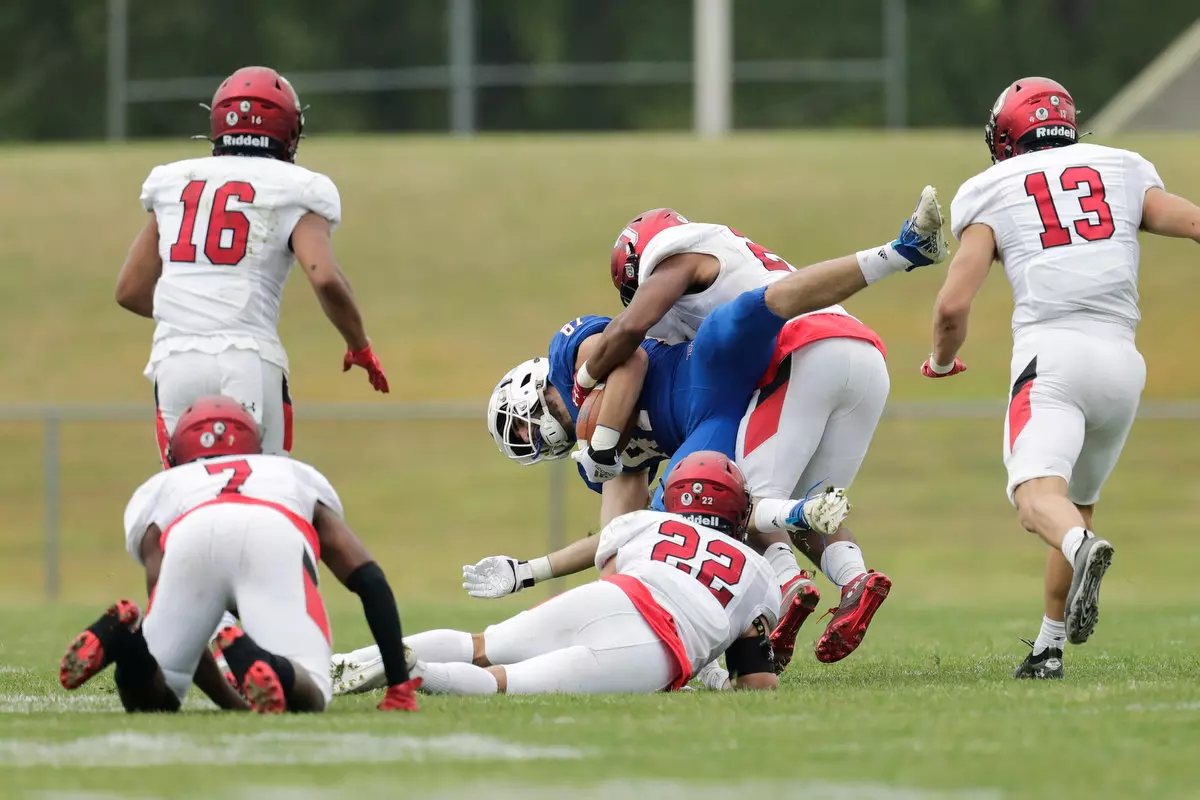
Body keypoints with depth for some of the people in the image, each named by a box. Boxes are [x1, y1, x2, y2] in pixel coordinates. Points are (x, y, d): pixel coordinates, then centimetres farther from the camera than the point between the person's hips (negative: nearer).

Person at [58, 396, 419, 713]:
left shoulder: (157, 493, 42)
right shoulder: (298, 478, 44)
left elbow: (179, 629, 33)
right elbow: (370, 580, 31)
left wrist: (236, 705, 39)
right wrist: (400, 687, 30)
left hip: (189, 542, 1)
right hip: (276, 542, -1)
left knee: (150, 697, 14)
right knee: (307, 698, -3)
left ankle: (125, 637, -20)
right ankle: (254, 659, -36)